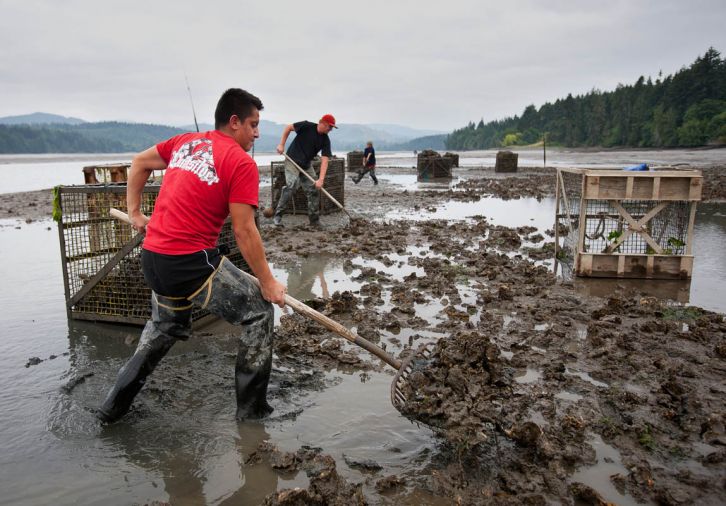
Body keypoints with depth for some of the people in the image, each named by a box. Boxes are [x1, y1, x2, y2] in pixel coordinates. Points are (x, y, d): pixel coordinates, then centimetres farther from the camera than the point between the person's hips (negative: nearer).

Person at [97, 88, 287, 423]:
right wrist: (268, 282, -6)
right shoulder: (241, 163, -9)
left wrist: (135, 212, 27)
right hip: (191, 263, -8)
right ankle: (252, 409, 14)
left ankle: (115, 405, 37)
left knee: (166, 324, 31)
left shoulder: (187, 141, 12)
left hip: (152, 257, 8)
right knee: (257, 311, 8)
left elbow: (139, 163, 24)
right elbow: (244, 232, -13)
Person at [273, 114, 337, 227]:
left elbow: (324, 160, -14)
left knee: (314, 189, 1)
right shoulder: (307, 126, -15)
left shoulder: (325, 140, -6)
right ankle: (277, 216, -12)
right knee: (291, 185, -23)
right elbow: (288, 127, -3)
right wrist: (281, 145, -9)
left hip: (306, 165, 5)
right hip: (292, 161, -5)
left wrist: (321, 179, -25)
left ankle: (314, 221, 13)